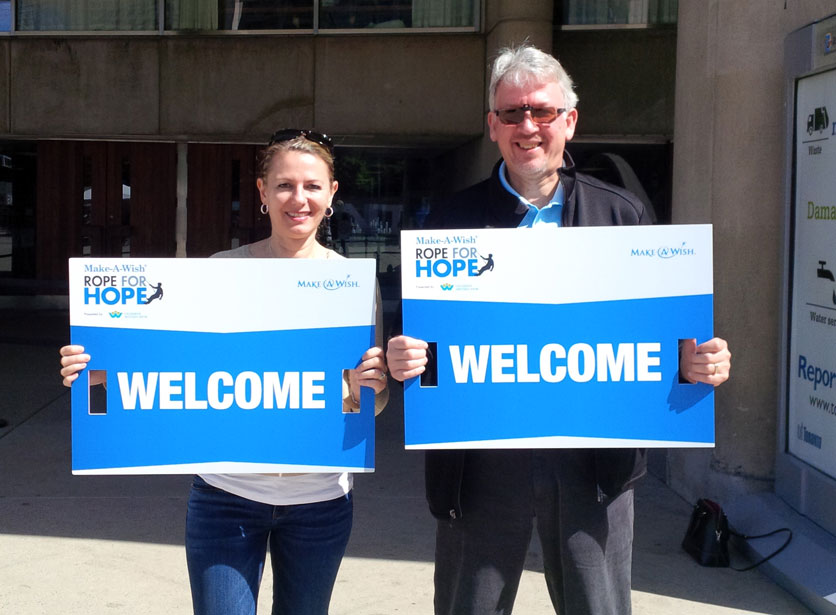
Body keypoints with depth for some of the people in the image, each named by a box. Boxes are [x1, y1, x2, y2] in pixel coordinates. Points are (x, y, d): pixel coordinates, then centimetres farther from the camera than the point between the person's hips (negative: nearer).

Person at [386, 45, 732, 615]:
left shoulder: (623, 214, 6)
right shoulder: (454, 220, 3)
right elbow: (420, 330, 4)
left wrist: (697, 361, -13)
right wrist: (403, 359, -18)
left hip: (594, 460, 1)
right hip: (483, 460, 0)